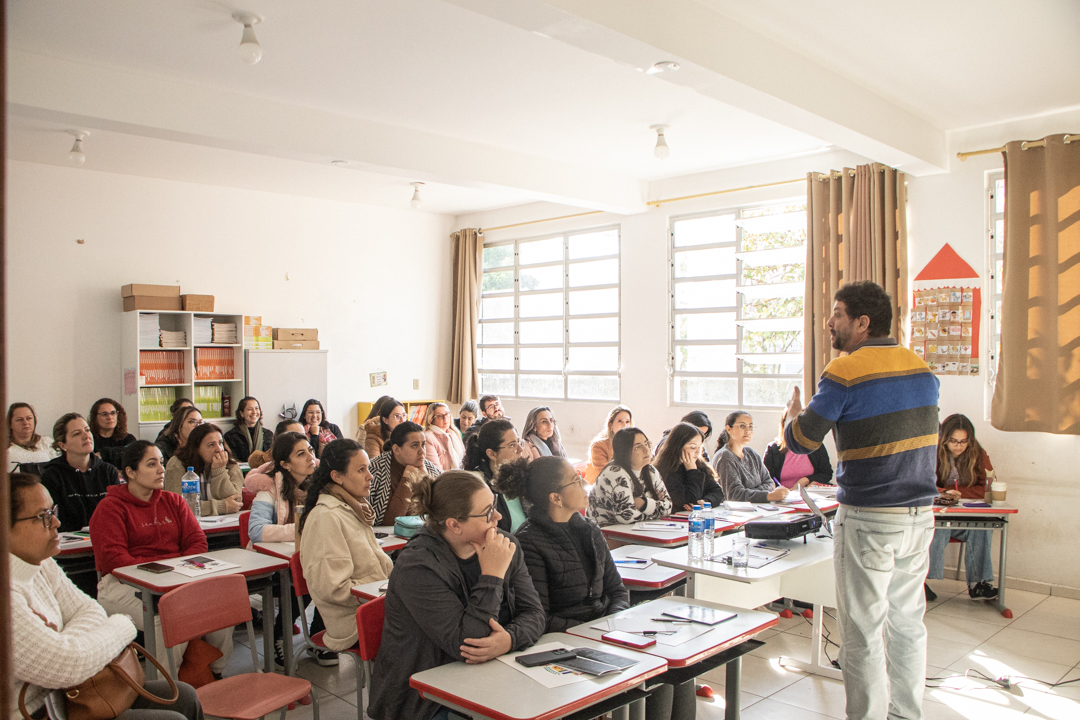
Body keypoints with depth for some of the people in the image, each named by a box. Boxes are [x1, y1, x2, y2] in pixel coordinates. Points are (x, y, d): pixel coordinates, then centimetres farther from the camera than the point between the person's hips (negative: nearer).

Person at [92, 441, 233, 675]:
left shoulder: (173, 501, 19)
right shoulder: (110, 507, 3)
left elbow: (197, 541, 12)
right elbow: (112, 558, -9)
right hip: (125, 584, -4)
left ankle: (215, 674, -3)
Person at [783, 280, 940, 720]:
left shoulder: (844, 373, -13)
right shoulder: (922, 368, 9)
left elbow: (801, 441, -8)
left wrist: (795, 414, 13)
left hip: (869, 519, -7)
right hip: (920, 515, 7)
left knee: (863, 630, 3)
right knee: (907, 621, 17)